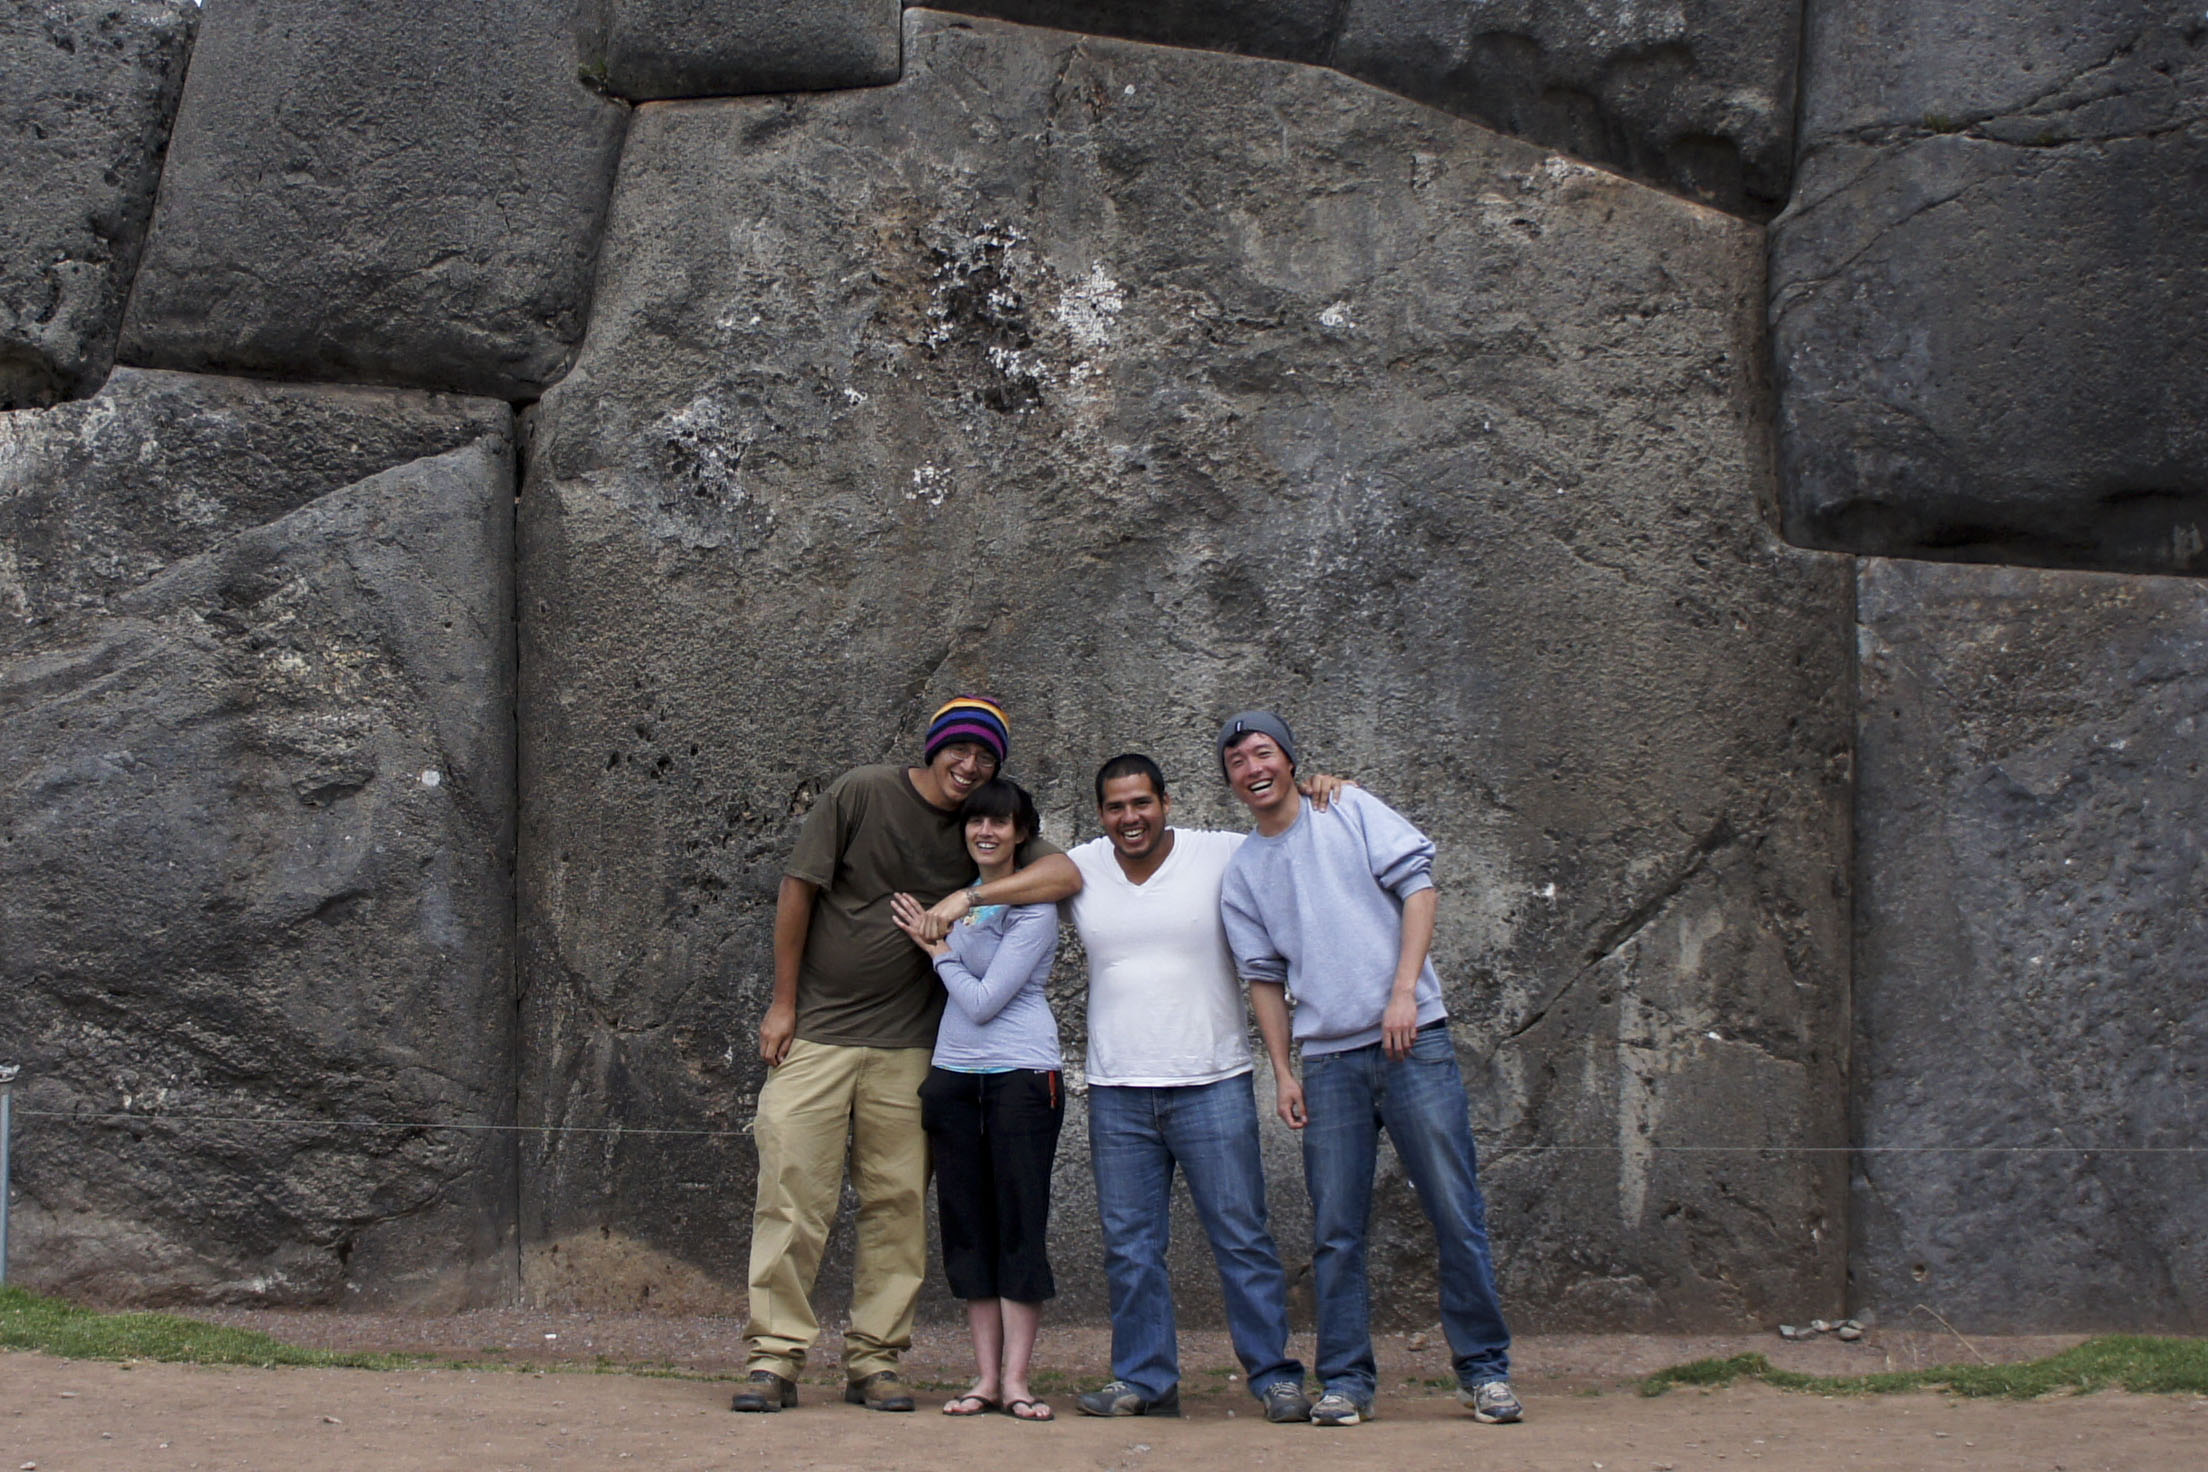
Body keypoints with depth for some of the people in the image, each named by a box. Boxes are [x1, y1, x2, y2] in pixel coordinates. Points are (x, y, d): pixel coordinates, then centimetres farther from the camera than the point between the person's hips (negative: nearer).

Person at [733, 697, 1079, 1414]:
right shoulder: (860, 793, -3)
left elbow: (1065, 875, -7)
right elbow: (798, 890, 0)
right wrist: (783, 1002, 1)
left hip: (907, 1045, 3)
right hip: (814, 1030, -3)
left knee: (897, 1199, 1)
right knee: (793, 1191, -6)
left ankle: (874, 1358, 9)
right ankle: (774, 1355, 0)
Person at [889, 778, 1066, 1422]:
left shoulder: (1036, 906, -6)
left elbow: (984, 1000, -10)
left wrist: (936, 946, -2)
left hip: (1022, 1073, -6)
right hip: (953, 1072, 6)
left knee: (1020, 1222, -5)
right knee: (967, 1223, 4)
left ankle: (1016, 1378, -3)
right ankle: (985, 1376, 8)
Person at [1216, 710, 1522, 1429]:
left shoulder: (1351, 811, 6)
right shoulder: (1242, 873, 15)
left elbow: (1417, 887, -1)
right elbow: (1265, 977, 15)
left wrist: (1404, 991, -11)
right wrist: (1282, 1073, 6)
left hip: (1413, 1040, -3)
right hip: (1328, 1060, 3)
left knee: (1457, 1214, -4)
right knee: (1336, 1233, 1)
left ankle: (1484, 1370, 4)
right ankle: (1345, 1382, 8)